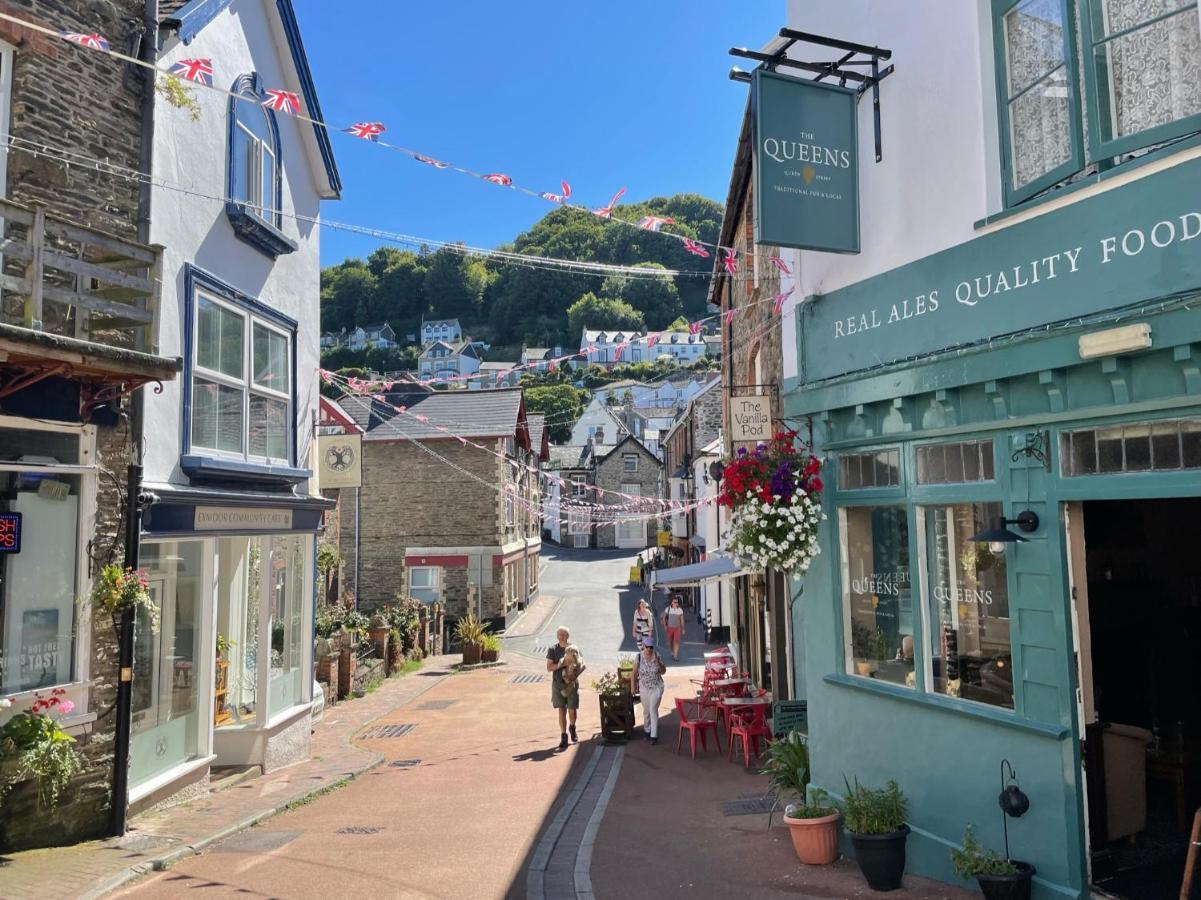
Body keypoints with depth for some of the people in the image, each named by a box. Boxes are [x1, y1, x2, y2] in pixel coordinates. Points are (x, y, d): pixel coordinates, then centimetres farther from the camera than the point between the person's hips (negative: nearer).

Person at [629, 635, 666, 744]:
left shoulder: (657, 656, -10)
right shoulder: (639, 657, -11)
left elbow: (663, 671, -6)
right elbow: (634, 673, -3)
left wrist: (657, 662, -21)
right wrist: (633, 687, -3)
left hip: (657, 687, -1)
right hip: (644, 688, 1)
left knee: (653, 709, -11)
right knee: (646, 710, 15)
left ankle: (654, 735, -8)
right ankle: (646, 730, 39)